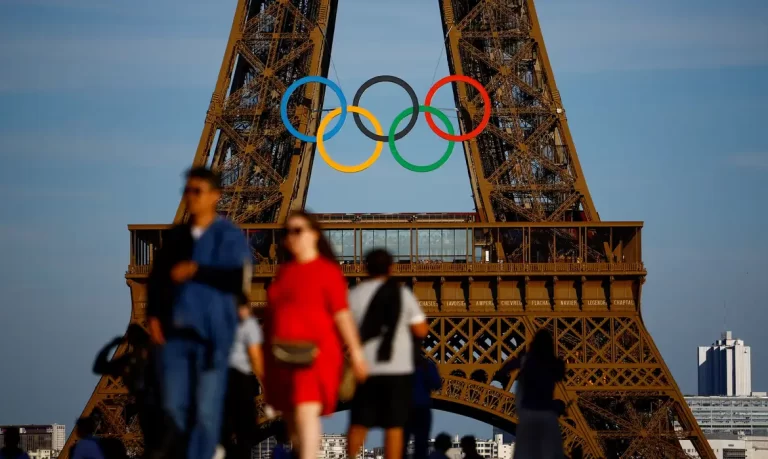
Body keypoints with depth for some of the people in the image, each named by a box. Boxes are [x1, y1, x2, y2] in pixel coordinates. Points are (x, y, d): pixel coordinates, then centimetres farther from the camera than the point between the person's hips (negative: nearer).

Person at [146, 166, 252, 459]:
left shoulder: (229, 236, -1)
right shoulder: (175, 236, 16)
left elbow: (239, 279, -14)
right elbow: (156, 278, 17)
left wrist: (196, 271, -12)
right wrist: (154, 315, 3)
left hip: (211, 335, -5)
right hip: (175, 332, 5)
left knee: (205, 410, -5)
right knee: (174, 407, 2)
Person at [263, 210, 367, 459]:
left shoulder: (327, 270, -4)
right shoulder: (284, 271, 16)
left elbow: (342, 313, -10)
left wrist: (355, 351, -14)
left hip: (313, 354, -7)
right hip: (282, 356, 7)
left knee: (306, 412, -19)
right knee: (290, 417, 14)